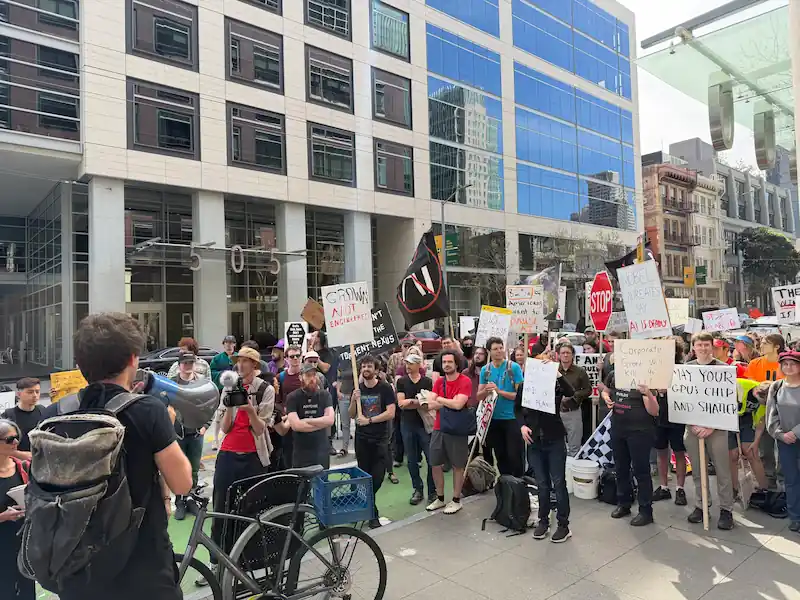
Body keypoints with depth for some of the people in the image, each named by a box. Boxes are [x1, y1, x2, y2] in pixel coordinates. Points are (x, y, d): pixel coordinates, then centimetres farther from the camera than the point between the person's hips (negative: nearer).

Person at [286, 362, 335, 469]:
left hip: (321, 451, 2)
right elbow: (295, 425, -17)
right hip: (301, 452, -2)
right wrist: (321, 424, -12)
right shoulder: (293, 397, -6)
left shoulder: (325, 395, 0)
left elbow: (330, 420, -13)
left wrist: (305, 421, -14)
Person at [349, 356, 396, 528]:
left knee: (377, 477, -7)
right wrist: (354, 401, -10)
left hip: (380, 438, -3)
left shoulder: (385, 388, -5)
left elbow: (391, 413, -13)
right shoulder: (358, 389, 7)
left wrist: (368, 420, -16)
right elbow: (352, 415, 9)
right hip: (361, 438, 3)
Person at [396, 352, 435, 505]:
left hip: (425, 424, -1)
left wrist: (410, 402, -15)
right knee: (412, 460, 9)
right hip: (407, 425, 2)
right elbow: (401, 404, -5)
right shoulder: (401, 381, 3)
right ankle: (418, 490, 22)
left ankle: (432, 491, 13)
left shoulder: (427, 382, -1)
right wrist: (419, 401, -13)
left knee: (431, 459, -1)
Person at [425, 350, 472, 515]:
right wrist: (451, 403, -15)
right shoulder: (438, 382, 6)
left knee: (457, 465, 7)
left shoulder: (465, 381, -11)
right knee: (435, 464, 12)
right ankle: (440, 498, 28)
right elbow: (431, 404, -5)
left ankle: (456, 500, 22)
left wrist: (440, 399, -9)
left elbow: (458, 404, -24)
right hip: (438, 429, 6)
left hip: (457, 430, -5)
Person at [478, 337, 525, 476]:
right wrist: (486, 390, -17)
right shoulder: (485, 370, 3)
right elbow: (479, 397, 5)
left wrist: (499, 391, -20)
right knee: (500, 456, 14)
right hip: (493, 418, 4)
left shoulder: (514, 367, -8)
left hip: (512, 418, -4)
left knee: (514, 455, -1)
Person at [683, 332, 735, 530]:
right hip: (693, 426, 2)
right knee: (697, 470, 9)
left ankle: (726, 509, 14)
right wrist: (693, 425, -7)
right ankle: (700, 505, 21)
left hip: (716, 426, -2)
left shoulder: (722, 368, -3)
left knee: (722, 469, 2)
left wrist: (712, 426, -12)